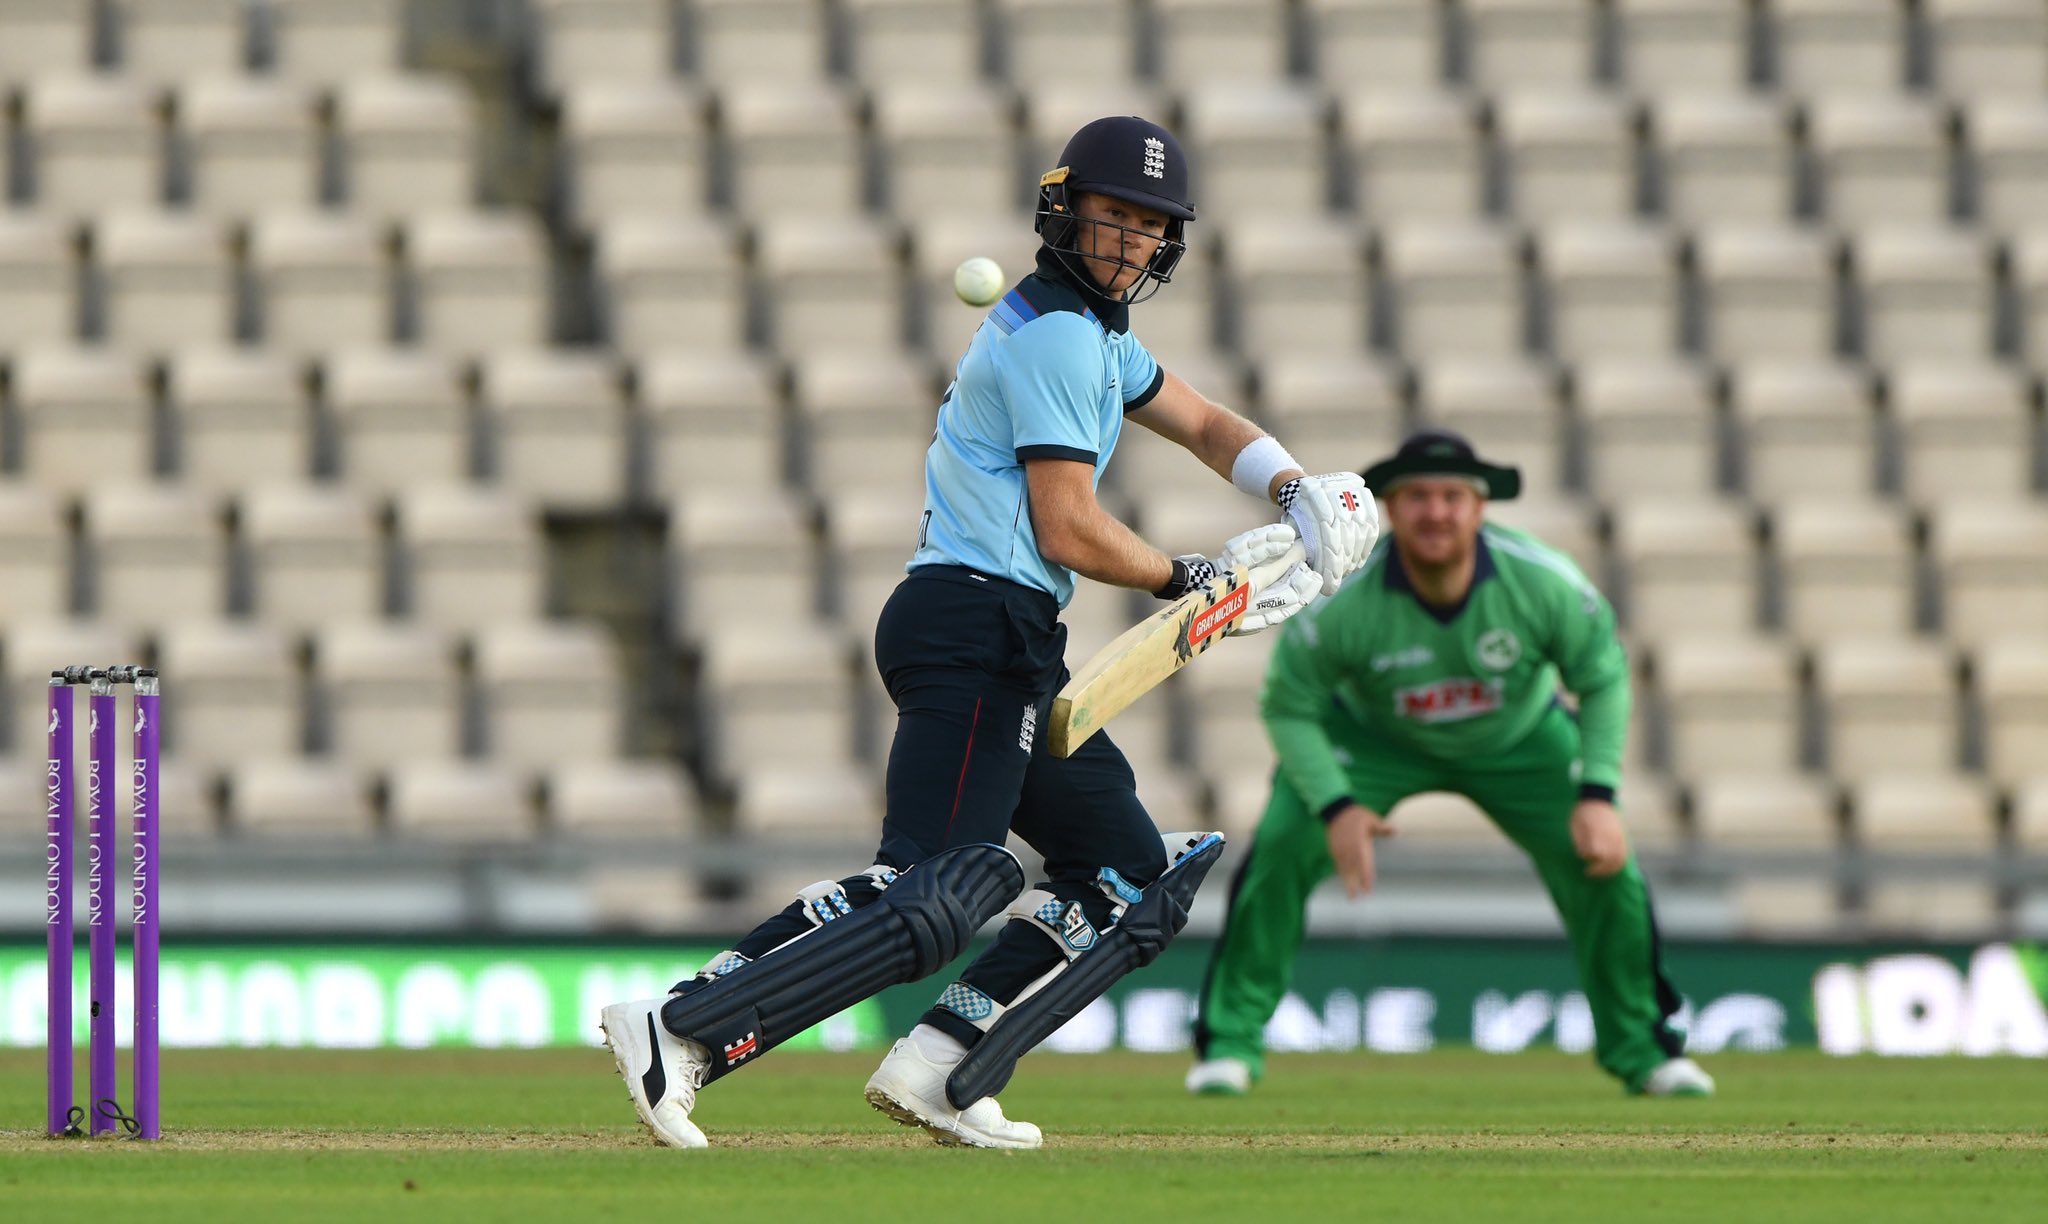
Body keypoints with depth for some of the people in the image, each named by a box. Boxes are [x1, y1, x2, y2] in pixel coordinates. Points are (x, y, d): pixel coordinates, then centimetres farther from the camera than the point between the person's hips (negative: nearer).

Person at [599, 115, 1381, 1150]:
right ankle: (678, 1032, -29)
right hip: (977, 627, -11)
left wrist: (1293, 487, 14)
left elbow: (1201, 423, 34)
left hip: (1007, 650, 11)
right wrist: (1190, 581, 1)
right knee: (936, 892, -21)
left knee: (1134, 875, 12)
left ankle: (937, 1074, 1)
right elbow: (1069, 530, -14)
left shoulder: (1094, 328, 22)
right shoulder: (1059, 335, -10)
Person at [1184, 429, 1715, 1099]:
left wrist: (1598, 794, -25)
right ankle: (1230, 1039, -4)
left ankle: (1641, 1048, 11)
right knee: (1282, 846, -21)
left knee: (1604, 857, -12)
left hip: (1520, 739, 1)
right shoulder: (1345, 599, -34)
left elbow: (1604, 680, -14)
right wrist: (1335, 805, -33)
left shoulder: (1544, 584, -31)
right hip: (1374, 736, -1)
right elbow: (1288, 706, -20)